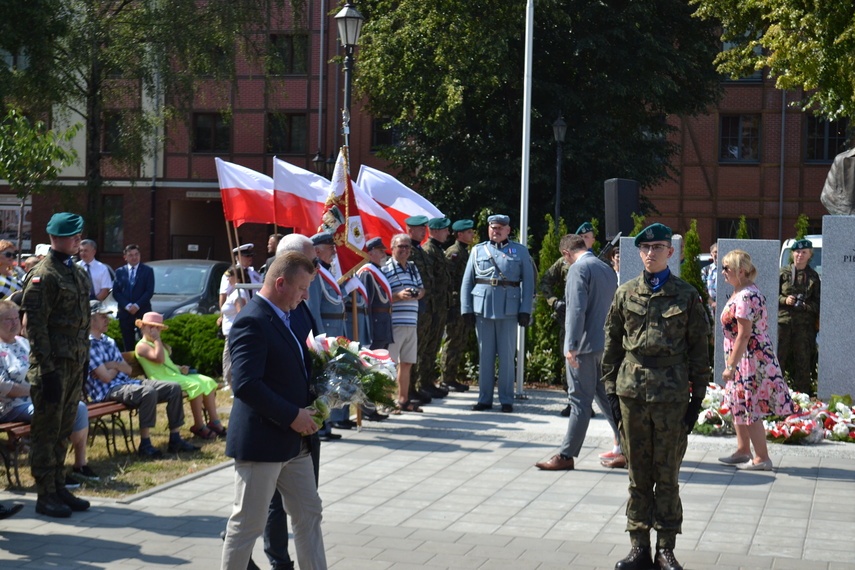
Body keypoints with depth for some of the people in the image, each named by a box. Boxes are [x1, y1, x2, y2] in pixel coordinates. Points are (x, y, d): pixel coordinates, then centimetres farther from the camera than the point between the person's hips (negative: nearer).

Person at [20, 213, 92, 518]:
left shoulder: (78, 273, 15)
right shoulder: (43, 275, -12)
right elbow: (35, 325, -16)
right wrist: (47, 369, -19)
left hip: (74, 363, 8)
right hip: (53, 364, -8)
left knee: (64, 430, 14)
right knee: (46, 431, -1)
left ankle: (58, 487, 22)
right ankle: (45, 496, 5)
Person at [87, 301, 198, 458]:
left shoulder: (109, 341, 21)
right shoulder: (88, 345, -9)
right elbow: (106, 377, -15)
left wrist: (114, 365, -3)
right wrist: (117, 367, 5)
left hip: (127, 382, 10)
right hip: (108, 392, -10)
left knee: (174, 388, -3)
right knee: (148, 392, -37)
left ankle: (175, 439, -2)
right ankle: (145, 444, -27)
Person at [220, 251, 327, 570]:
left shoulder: (284, 318, 12)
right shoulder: (252, 322, -19)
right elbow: (245, 385, -27)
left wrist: (312, 401, 8)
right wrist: (293, 415, -22)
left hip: (294, 442, 10)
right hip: (261, 442, -10)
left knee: (309, 514, 14)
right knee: (248, 523, 2)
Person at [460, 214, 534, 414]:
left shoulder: (520, 251, 8)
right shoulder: (478, 250, 11)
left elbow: (528, 282, 4)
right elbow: (467, 281, 10)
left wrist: (525, 311, -4)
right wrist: (466, 308, 1)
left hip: (509, 311, -1)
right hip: (483, 309, 1)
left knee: (507, 356, 2)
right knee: (485, 355, 5)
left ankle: (506, 399, 9)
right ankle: (485, 399, 12)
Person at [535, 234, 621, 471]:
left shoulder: (578, 268, -11)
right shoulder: (606, 269, 15)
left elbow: (577, 309, -19)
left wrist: (571, 346, -20)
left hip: (585, 345, -8)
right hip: (606, 345, 8)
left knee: (580, 401, -4)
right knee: (606, 398, 14)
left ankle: (566, 456, 2)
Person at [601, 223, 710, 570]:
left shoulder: (687, 295, 3)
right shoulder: (625, 293, 8)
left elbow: (699, 349, 4)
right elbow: (612, 344, 12)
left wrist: (697, 398, 1)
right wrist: (611, 391, 6)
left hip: (671, 394, -2)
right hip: (632, 392, 2)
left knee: (667, 475, 2)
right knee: (638, 474, 6)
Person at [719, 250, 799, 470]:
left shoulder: (745, 297, -21)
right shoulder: (742, 292, 11)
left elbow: (744, 335, -24)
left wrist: (731, 367, -21)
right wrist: (732, 364, 21)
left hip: (751, 360, -10)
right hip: (746, 360, 10)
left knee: (750, 410, -3)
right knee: (737, 406, 17)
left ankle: (762, 458, 5)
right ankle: (743, 451, 28)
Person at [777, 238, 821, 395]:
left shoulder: (813, 276, 8)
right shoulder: (783, 273, 6)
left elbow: (818, 303, 9)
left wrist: (806, 305, -10)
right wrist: (784, 300, -10)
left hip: (804, 324, 1)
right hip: (782, 321, -1)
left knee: (803, 360, 1)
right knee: (778, 356, -2)